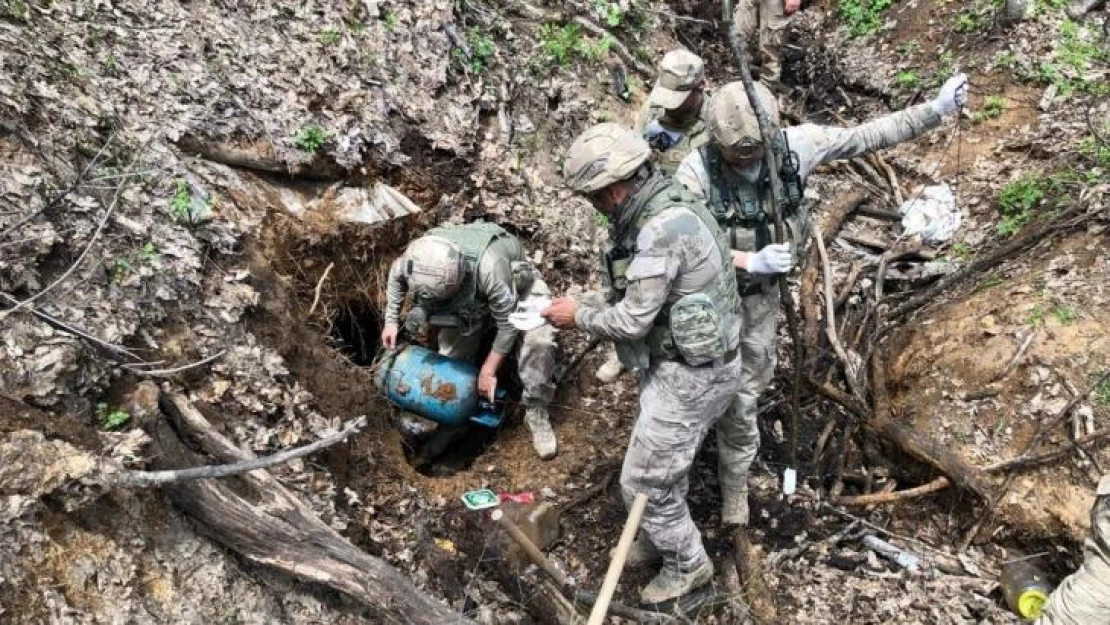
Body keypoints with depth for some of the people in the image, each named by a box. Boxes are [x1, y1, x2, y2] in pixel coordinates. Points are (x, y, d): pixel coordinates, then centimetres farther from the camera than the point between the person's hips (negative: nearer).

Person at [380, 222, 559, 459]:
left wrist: (488, 371, -24)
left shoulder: (489, 266, -47)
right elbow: (396, 275, -3)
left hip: (517, 282, -4)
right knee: (452, 353, -6)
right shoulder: (419, 256, -31)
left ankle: (536, 413, -10)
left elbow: (508, 323, -32)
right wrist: (391, 320, -6)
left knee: (538, 341, -29)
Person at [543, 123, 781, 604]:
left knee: (643, 480, 5)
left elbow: (632, 321, -24)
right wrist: (587, 308, 2)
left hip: (692, 374, -9)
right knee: (666, 461, 26)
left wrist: (578, 317, -8)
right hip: (679, 361, 9)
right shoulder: (656, 208, 2)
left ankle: (689, 564, 28)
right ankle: (662, 538, 48)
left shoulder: (662, 229, -30)